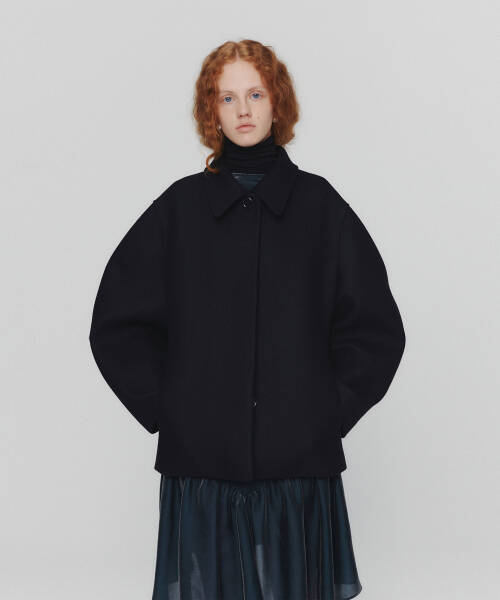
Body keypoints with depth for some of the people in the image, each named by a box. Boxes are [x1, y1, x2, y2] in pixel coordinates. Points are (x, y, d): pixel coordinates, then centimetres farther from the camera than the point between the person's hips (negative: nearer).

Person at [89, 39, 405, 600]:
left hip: (301, 460, 0)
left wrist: (333, 409, -1)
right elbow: (117, 322, 9)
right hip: (199, 460, 0)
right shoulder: (181, 206, 6)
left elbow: (377, 327, 7)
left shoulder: (318, 203, 6)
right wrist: (161, 407, 0)